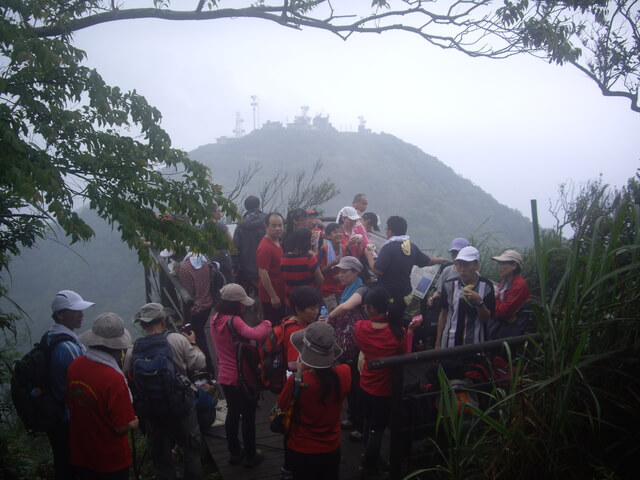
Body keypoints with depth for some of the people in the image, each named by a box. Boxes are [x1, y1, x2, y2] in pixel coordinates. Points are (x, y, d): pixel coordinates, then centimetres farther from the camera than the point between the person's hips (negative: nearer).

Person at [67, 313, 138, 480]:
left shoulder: (75, 365, -10)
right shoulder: (114, 379, -31)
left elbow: (71, 402, 6)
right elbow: (123, 427, -24)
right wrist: (135, 422, -3)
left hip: (79, 455, 6)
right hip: (110, 461, -6)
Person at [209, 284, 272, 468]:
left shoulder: (215, 318, 0)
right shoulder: (233, 321, -26)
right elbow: (256, 335, -40)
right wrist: (266, 323, -22)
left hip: (225, 376, 7)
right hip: (242, 377, -7)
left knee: (232, 414, 23)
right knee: (248, 417, 11)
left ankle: (234, 452, 37)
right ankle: (250, 456, 25)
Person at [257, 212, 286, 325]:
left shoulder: (278, 242, 9)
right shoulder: (265, 247, -20)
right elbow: (263, 274, -23)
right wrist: (273, 297, -22)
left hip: (279, 294, 9)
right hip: (271, 297, -9)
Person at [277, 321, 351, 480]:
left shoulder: (298, 381, -31)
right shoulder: (345, 372, -18)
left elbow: (282, 405, -11)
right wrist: (306, 373, -5)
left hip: (301, 451, -3)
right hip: (331, 448, 4)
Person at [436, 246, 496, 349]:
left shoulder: (486, 286, -5)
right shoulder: (449, 285, -1)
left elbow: (486, 319, -2)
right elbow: (443, 314, 6)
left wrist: (479, 302, -20)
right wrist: (438, 344, 6)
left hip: (475, 344, -1)